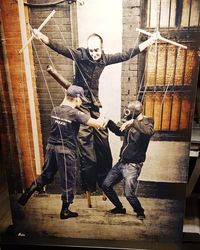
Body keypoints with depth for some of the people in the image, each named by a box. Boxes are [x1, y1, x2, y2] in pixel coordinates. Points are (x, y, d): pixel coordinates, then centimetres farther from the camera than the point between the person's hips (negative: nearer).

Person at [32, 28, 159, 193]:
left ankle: (105, 180, 24)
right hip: (81, 104, -4)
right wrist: (42, 37, -39)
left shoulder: (105, 58, 1)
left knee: (103, 140, 6)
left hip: (95, 103, 4)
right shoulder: (80, 55, -10)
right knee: (85, 141, -2)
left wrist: (149, 41, 10)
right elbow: (60, 48, -22)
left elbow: (127, 55, 7)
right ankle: (89, 183, 12)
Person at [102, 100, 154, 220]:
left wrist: (133, 122, -39)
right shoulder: (131, 124, 11)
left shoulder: (146, 123, -11)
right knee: (106, 185, 11)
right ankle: (119, 208, 32)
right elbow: (119, 131, 28)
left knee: (129, 194, -11)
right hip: (121, 162, 8)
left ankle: (140, 213, 20)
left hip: (132, 165, -8)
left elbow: (149, 132, -35)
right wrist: (108, 121, 18)